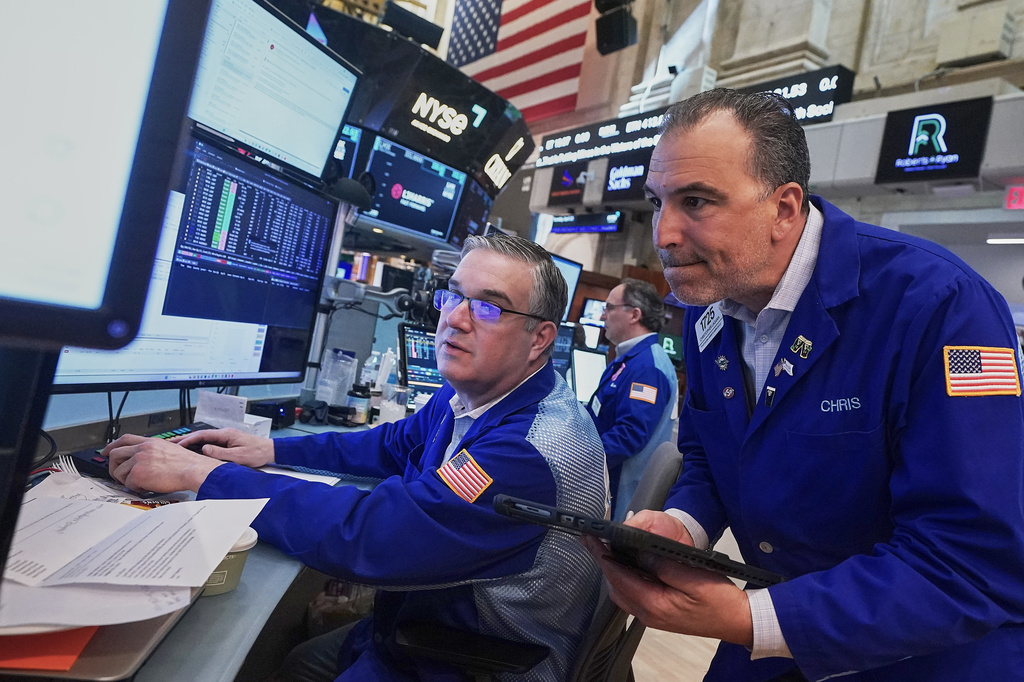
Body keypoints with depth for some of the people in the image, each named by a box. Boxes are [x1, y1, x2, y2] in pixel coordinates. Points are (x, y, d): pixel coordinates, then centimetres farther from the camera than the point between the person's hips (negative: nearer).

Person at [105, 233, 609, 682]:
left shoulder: (532, 452, -33)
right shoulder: (465, 397, -2)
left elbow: (362, 534, -35)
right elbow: (392, 443, 14)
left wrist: (199, 472, -25)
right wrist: (272, 450, 2)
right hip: (416, 627, 7)